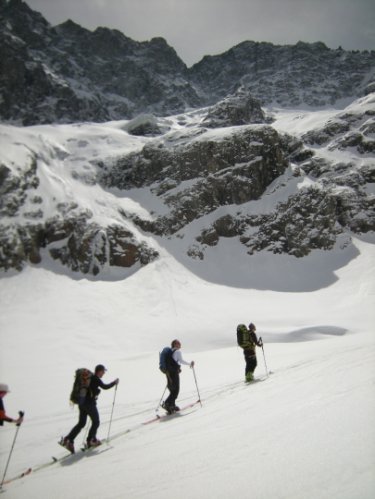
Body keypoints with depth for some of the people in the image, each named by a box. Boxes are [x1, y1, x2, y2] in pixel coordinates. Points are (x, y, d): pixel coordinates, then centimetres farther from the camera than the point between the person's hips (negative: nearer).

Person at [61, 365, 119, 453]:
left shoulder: (89, 377, 11)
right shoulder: (96, 379, -15)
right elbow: (105, 387, -15)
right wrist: (114, 383, -3)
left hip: (82, 403, 8)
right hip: (90, 403, -8)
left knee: (81, 423, 13)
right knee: (96, 422, 10)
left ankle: (68, 439, 4)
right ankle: (91, 440, 17)